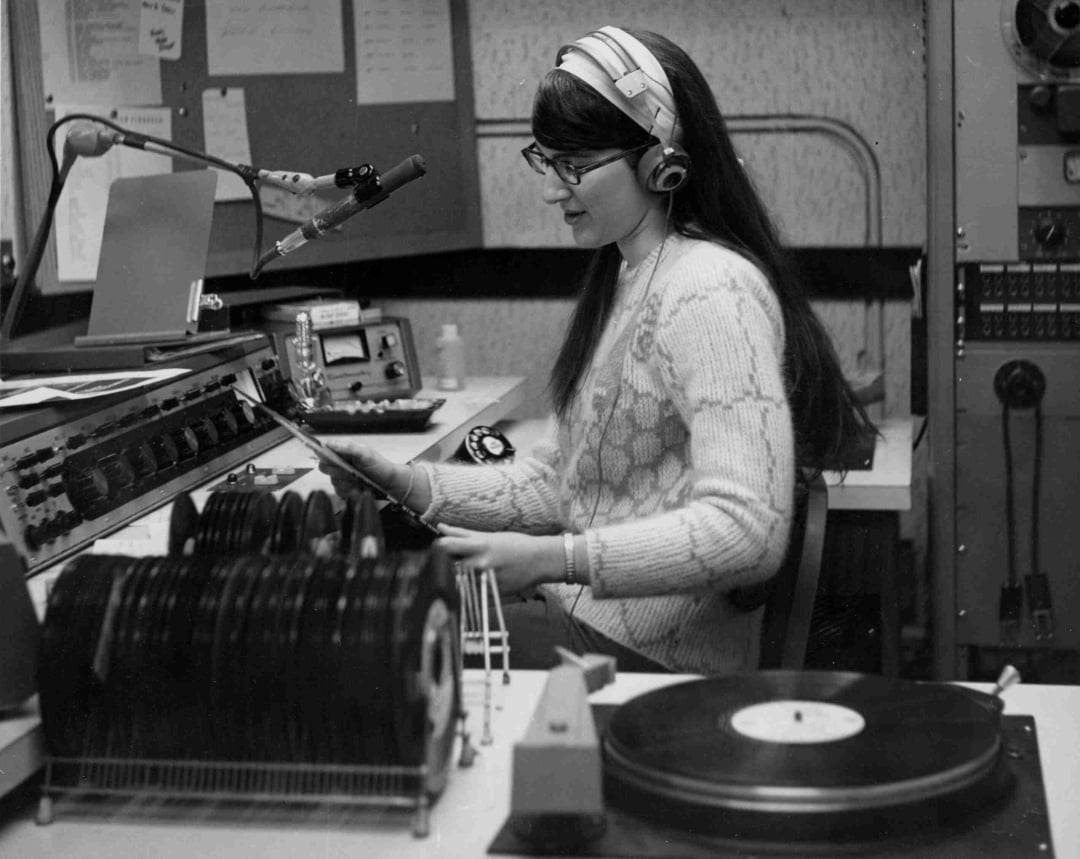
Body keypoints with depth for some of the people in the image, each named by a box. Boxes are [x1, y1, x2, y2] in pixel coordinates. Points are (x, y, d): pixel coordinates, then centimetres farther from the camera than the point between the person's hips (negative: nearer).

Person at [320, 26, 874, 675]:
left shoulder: (711, 292, -18)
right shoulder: (625, 277, 13)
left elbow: (748, 533, -27)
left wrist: (552, 559, -32)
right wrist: (412, 486, 2)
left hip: (653, 658, -9)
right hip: (577, 615, 9)